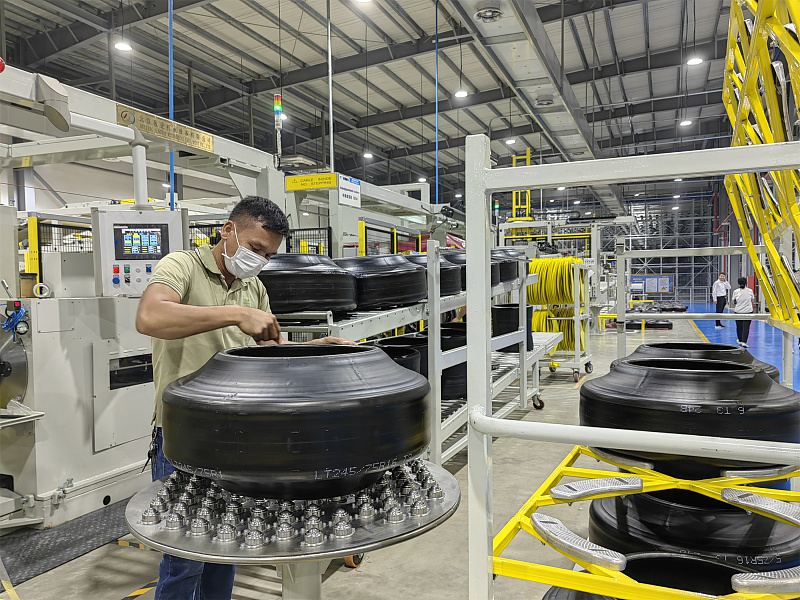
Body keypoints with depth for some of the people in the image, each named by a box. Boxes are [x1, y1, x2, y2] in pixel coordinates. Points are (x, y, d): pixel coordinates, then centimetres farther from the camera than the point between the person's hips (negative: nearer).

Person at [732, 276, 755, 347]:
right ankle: (744, 342, -13)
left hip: (738, 311, 1)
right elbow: (753, 301, 7)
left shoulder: (736, 292, -5)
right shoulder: (750, 291, -3)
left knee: (739, 327, 14)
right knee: (746, 327, -3)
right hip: (748, 311, -1)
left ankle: (740, 340, 30)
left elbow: (733, 302, 2)